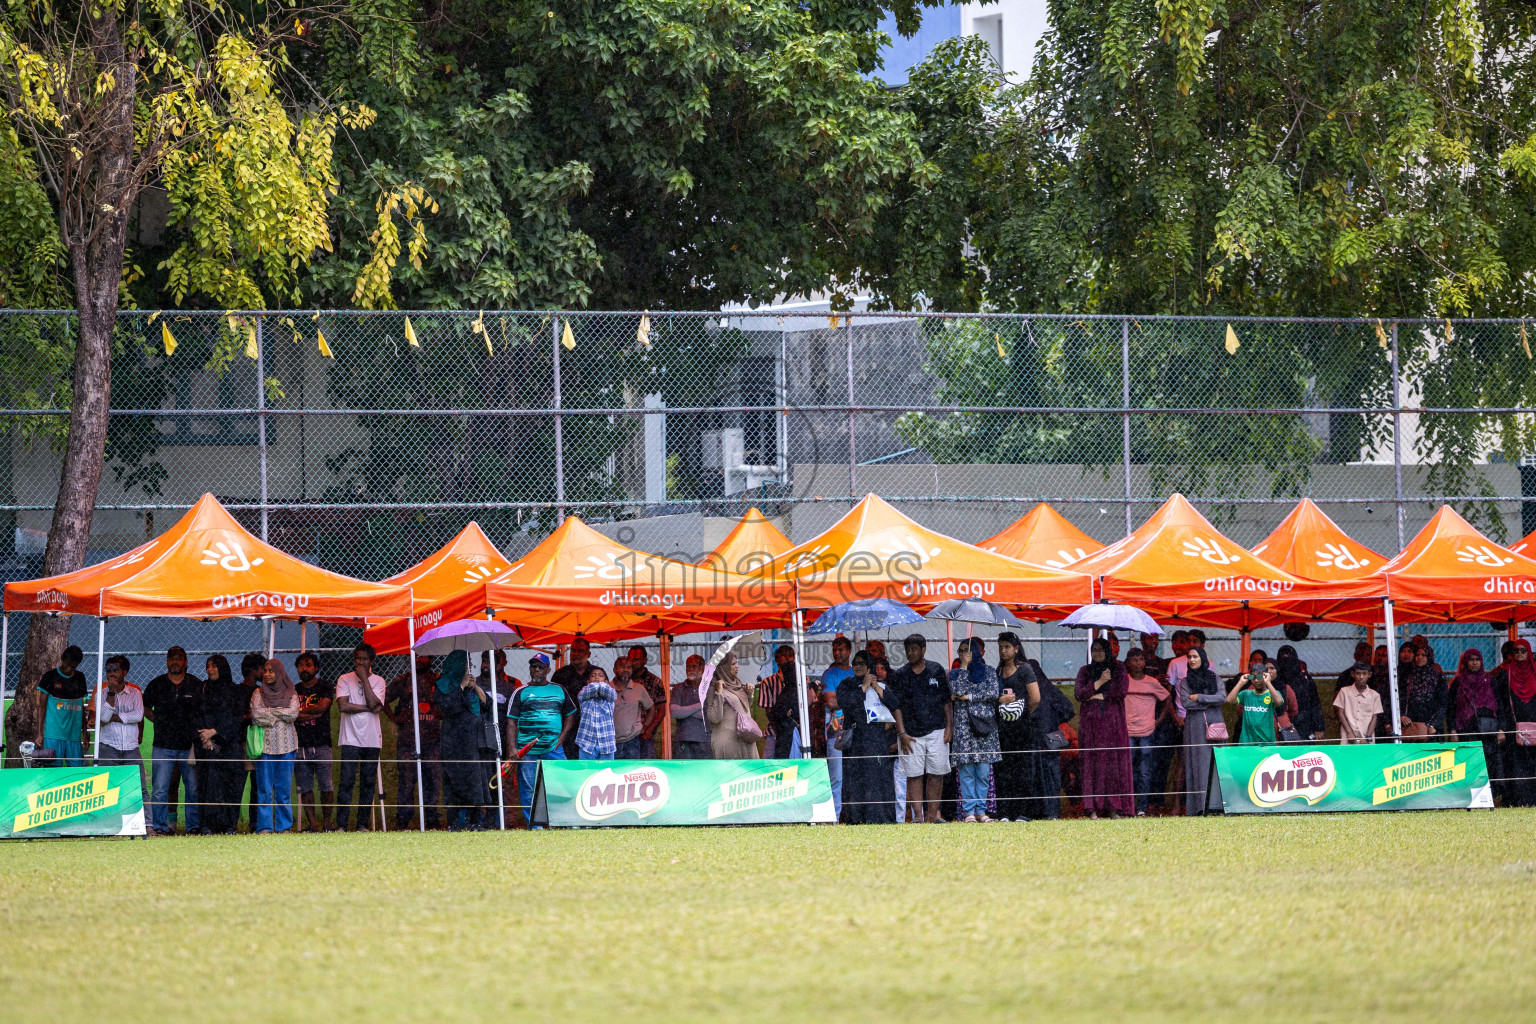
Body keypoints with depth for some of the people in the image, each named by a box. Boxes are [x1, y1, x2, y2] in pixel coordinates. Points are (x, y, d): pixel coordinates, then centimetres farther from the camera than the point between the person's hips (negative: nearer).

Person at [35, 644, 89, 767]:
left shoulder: (80, 678, 14)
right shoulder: (50, 676, 1)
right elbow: (42, 706, 2)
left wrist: (84, 734, 16)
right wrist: (39, 733, -4)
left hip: (74, 736, 4)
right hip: (53, 735, -4)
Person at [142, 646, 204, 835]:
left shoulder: (196, 685, 5)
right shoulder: (156, 685, 7)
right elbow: (145, 708, 21)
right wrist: (159, 720, 6)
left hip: (189, 746, 0)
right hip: (163, 746, 0)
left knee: (193, 788, 1)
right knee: (160, 789, -4)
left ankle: (195, 825, 8)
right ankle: (160, 826, 1)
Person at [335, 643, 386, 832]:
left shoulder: (378, 682, 7)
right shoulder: (344, 680, 3)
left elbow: (374, 704, -10)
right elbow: (342, 705, -11)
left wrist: (364, 679, -10)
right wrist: (369, 708, -8)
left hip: (372, 739, 2)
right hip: (351, 739, -2)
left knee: (368, 783, 2)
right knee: (347, 782, -9)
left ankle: (363, 824, 7)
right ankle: (341, 825, -9)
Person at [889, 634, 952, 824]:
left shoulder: (937, 670, 8)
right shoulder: (900, 676, 5)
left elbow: (946, 701, 12)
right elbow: (896, 706, 2)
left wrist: (949, 726, 4)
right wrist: (902, 733, -7)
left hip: (937, 731, 1)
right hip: (911, 734, -1)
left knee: (936, 775, 0)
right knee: (914, 775, -6)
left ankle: (932, 816, 4)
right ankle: (918, 816, -7)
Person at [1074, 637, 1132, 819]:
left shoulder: (1118, 669, 10)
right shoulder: (1085, 671, 12)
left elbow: (1122, 690, -5)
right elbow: (1078, 694, -1)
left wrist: (1098, 696, -4)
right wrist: (1099, 682, -7)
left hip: (1113, 723, -1)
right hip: (1090, 723, 1)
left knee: (1114, 763, -6)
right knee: (1092, 763, -7)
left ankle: (1113, 808, -6)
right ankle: (1092, 809, -9)